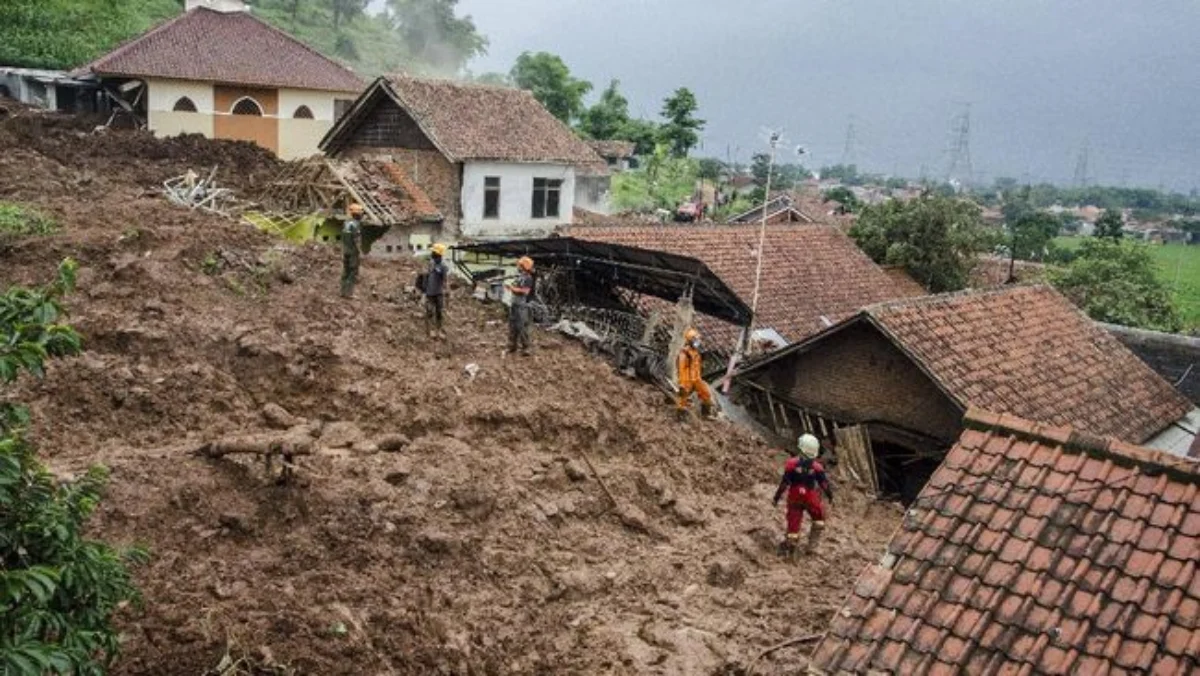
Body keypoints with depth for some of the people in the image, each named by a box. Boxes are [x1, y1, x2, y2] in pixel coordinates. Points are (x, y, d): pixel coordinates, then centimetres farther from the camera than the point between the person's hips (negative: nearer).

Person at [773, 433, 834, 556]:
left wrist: (777, 497, -2)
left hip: (794, 498, 0)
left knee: (794, 522, 8)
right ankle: (812, 545, 21)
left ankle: (789, 547, 9)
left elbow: (784, 482, -10)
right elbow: (824, 483, -3)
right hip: (811, 498, 0)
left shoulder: (792, 463, -12)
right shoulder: (816, 467, -9)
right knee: (819, 519, 22)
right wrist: (830, 496, 12)